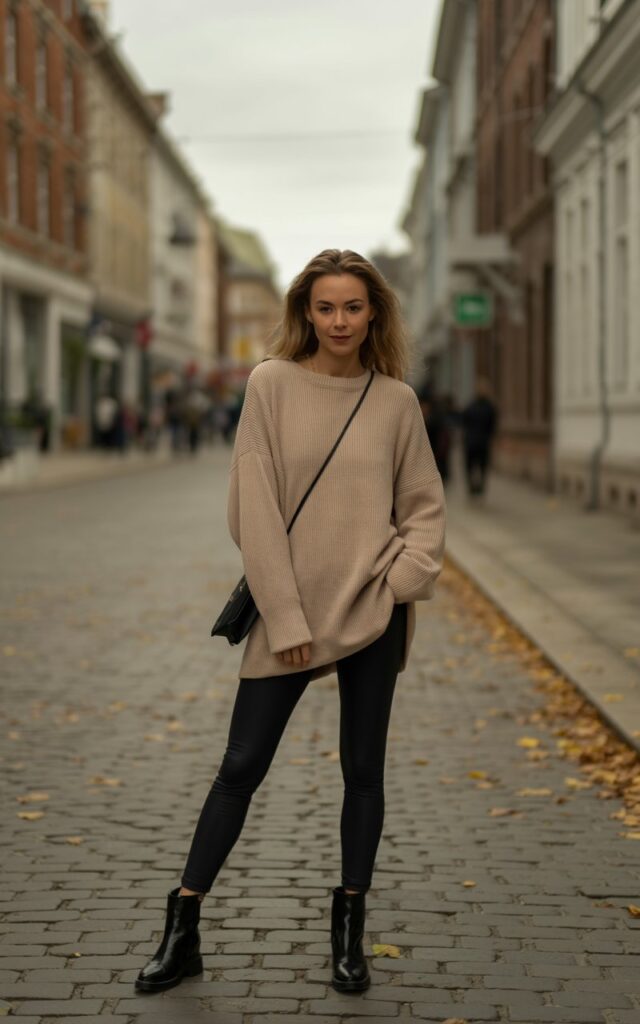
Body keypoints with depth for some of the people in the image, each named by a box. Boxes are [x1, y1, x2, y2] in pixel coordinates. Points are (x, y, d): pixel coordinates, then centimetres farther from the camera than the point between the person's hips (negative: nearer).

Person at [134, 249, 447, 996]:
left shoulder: (396, 400, 2)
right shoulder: (272, 385, -4)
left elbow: (425, 504, 10)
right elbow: (253, 509, -7)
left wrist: (407, 576, -9)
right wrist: (285, 618, -11)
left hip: (371, 611, 2)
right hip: (286, 611, -2)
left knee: (363, 769, 9)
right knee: (241, 766, 3)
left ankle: (349, 930, 23)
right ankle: (181, 931, 13)